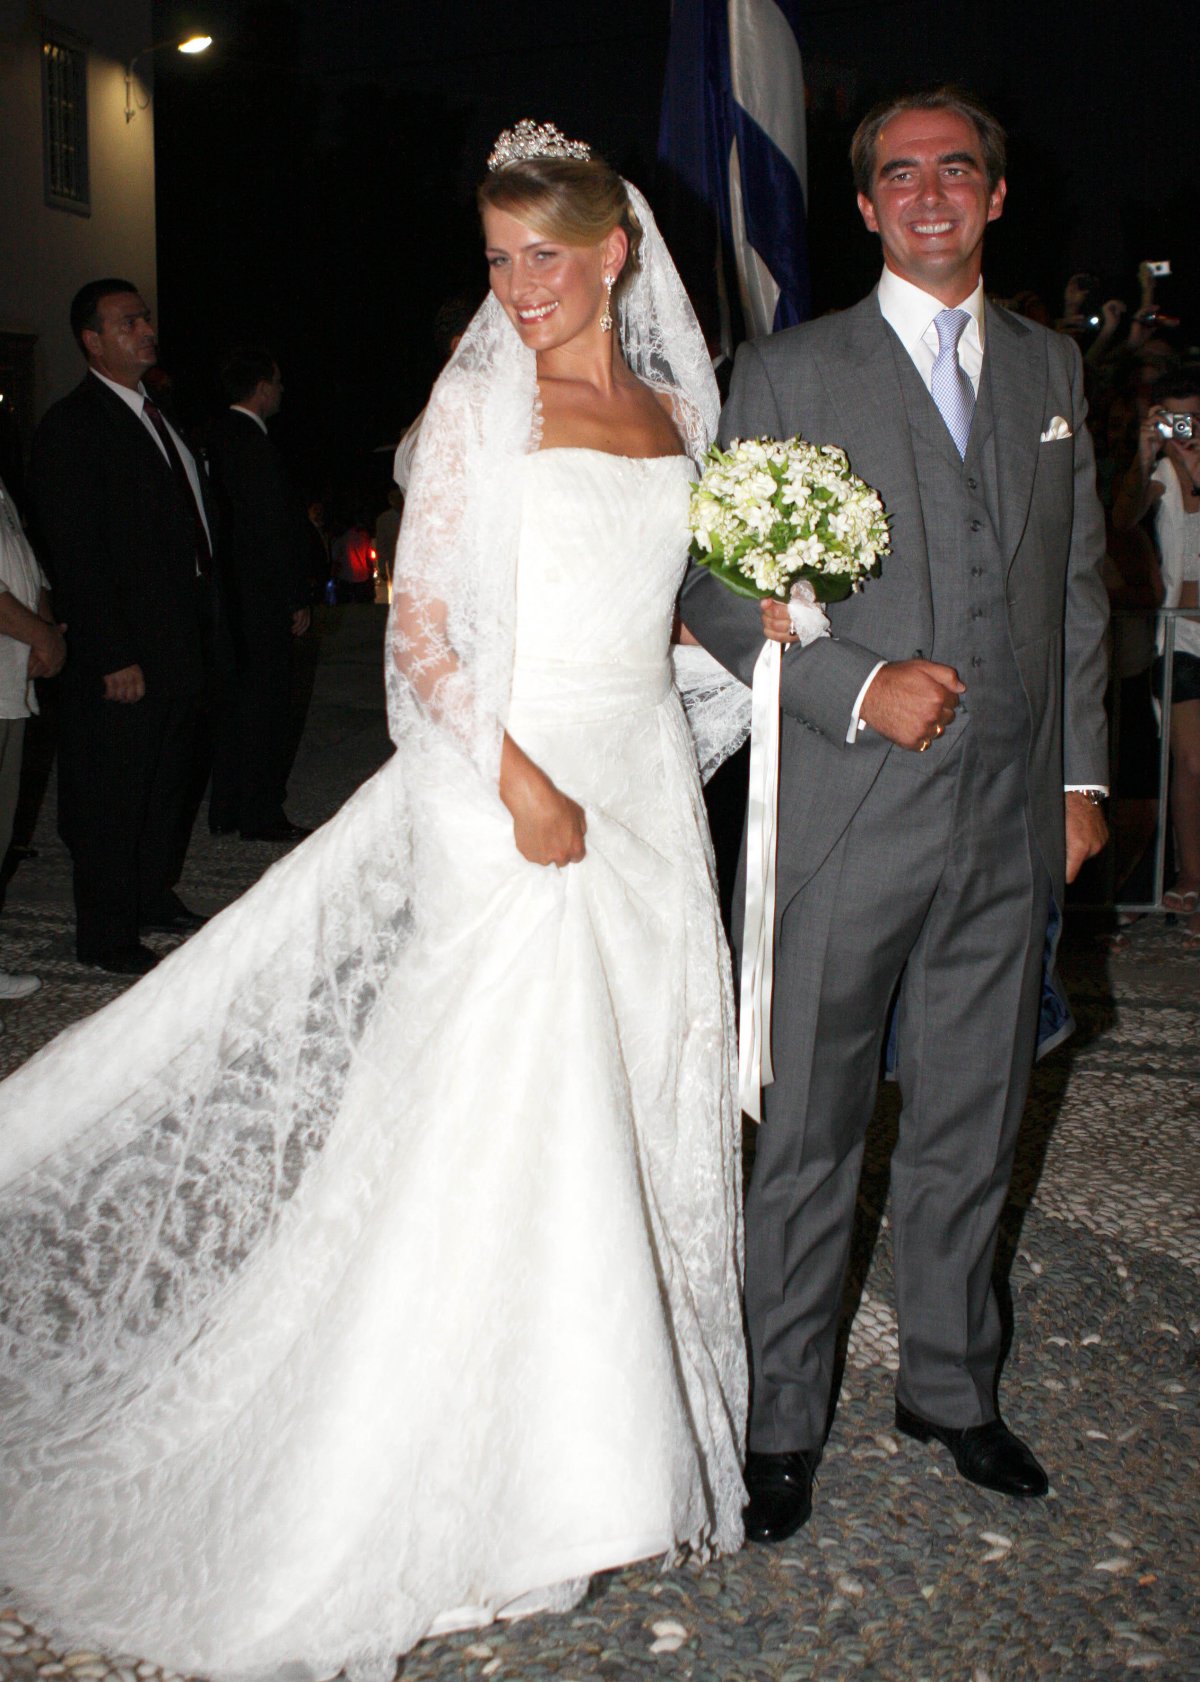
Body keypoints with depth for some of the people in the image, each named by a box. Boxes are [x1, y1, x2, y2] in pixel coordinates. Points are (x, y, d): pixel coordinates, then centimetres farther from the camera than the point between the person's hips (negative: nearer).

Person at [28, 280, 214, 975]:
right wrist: (115, 657, -20)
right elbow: (76, 556, -17)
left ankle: (156, 895, 34)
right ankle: (107, 936, 12)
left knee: (170, 779, 18)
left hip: (181, 641, 8)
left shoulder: (157, 414, 15)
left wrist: (202, 624, 13)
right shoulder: (71, 427, -12)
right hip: (124, 658, -8)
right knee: (113, 792, 1)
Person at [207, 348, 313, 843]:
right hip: (261, 597, -9)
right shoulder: (253, 444, -17)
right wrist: (296, 600, -13)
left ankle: (227, 810, 23)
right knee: (264, 700, -2)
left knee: (234, 699, 15)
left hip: (229, 593, 9)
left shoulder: (218, 436, 10)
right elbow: (273, 529, -18)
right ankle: (260, 814, 4)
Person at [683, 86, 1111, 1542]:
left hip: (1010, 823, 4)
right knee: (809, 1135, 5)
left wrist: (1081, 773, 11)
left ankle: (949, 1384, 34)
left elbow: (1079, 585, 15)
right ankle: (782, 1422, 21)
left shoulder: (1051, 368, 13)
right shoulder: (788, 372, -2)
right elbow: (713, 587, -6)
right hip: (851, 820, -4)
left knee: (970, 1126, 15)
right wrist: (859, 685, -17)